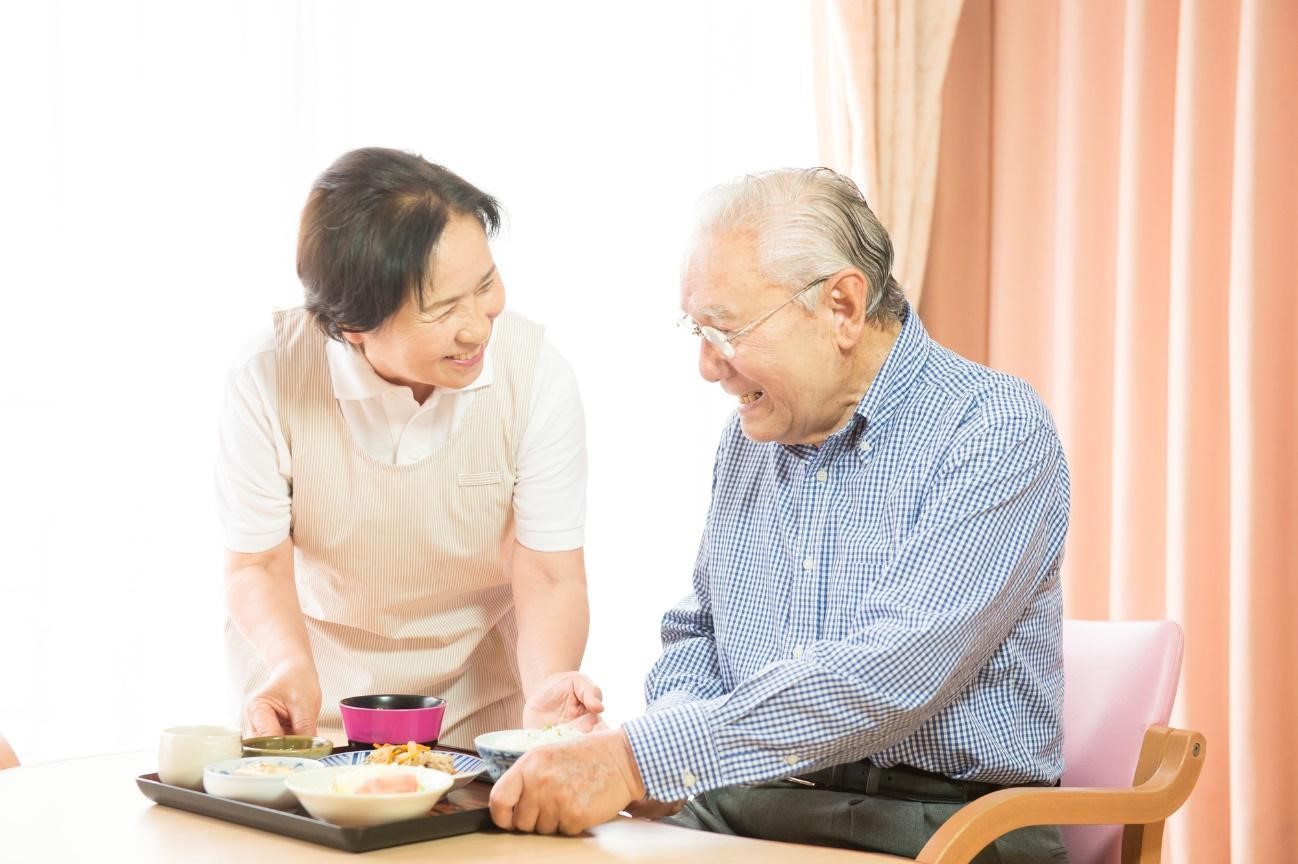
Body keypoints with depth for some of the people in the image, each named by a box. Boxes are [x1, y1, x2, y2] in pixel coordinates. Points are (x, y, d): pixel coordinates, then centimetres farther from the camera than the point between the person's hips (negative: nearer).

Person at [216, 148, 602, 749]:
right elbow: (257, 565, -9)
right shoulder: (269, 378, -20)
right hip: (318, 691, 1)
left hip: (478, 692, 0)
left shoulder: (536, 374, -19)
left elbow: (547, 576, -15)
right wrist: (292, 666, -29)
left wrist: (546, 691, -34)